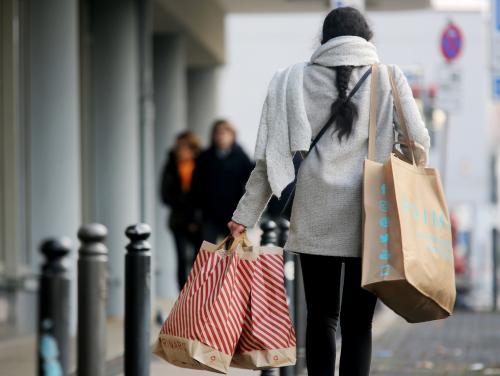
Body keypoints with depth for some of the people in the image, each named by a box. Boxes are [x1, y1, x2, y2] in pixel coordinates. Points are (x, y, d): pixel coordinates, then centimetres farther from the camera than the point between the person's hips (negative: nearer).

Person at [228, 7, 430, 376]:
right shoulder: (388, 77, 3)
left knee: (321, 318, 10)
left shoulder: (295, 79, 6)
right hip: (369, 220, -1)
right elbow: (418, 142, -4)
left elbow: (270, 157, 3)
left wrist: (245, 216, 5)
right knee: (357, 322, 2)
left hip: (315, 219, 1)